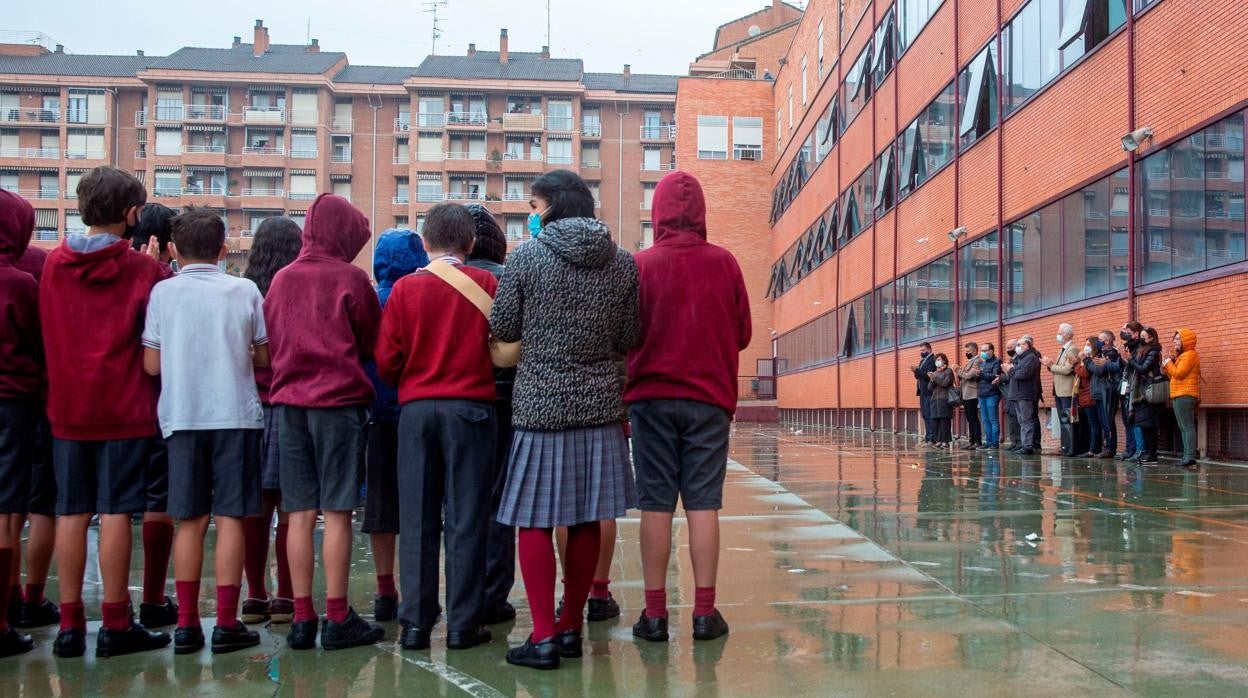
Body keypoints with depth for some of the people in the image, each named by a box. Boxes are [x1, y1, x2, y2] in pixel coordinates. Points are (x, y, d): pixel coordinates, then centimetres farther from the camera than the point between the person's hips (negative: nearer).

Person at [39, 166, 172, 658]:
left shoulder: (53, 265, 5)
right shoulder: (145, 269, -8)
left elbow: (48, 336, 15)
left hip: (67, 408, 4)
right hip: (125, 409, -4)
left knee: (71, 512, 8)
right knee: (115, 512, 0)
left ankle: (70, 625, 12)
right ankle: (116, 625, 6)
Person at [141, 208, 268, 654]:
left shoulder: (163, 292, 1)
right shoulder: (245, 291, 1)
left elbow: (151, 364, 1)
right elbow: (264, 358, 4)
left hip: (182, 417, 1)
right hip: (236, 414, -1)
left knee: (190, 521, 8)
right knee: (230, 518, 2)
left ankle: (186, 624, 10)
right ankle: (227, 624, 3)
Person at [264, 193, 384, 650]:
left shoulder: (282, 278, 7)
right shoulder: (350, 278, -5)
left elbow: (269, 342, 14)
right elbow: (373, 344, 2)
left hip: (289, 402, 5)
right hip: (339, 401, -4)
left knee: (300, 514, 8)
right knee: (336, 513, 0)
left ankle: (302, 618, 12)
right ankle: (337, 619, 4)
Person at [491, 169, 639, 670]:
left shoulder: (526, 257, -6)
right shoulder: (624, 263, 3)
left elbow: (502, 330, -1)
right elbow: (628, 340, 6)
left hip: (540, 403, -3)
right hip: (599, 404, 4)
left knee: (534, 521, 3)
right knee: (586, 521, 10)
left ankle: (544, 637, 2)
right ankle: (572, 628, 20)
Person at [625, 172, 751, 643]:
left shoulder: (640, 264, -4)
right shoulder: (724, 263, 0)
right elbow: (743, 334, 6)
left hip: (652, 396, -1)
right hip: (710, 398, 1)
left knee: (655, 504, 3)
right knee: (703, 503, 4)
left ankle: (655, 613, 6)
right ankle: (705, 612, 6)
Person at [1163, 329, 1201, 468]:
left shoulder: (1189, 355, -9)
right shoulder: (1182, 355, 23)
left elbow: (1179, 374, -17)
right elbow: (1175, 375, 21)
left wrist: (1168, 363, -4)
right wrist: (1166, 366, 8)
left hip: (1185, 396, -11)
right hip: (1180, 396, 11)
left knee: (1187, 427, -14)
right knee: (1184, 428, 9)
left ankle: (1190, 457, -18)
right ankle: (1187, 457, 10)